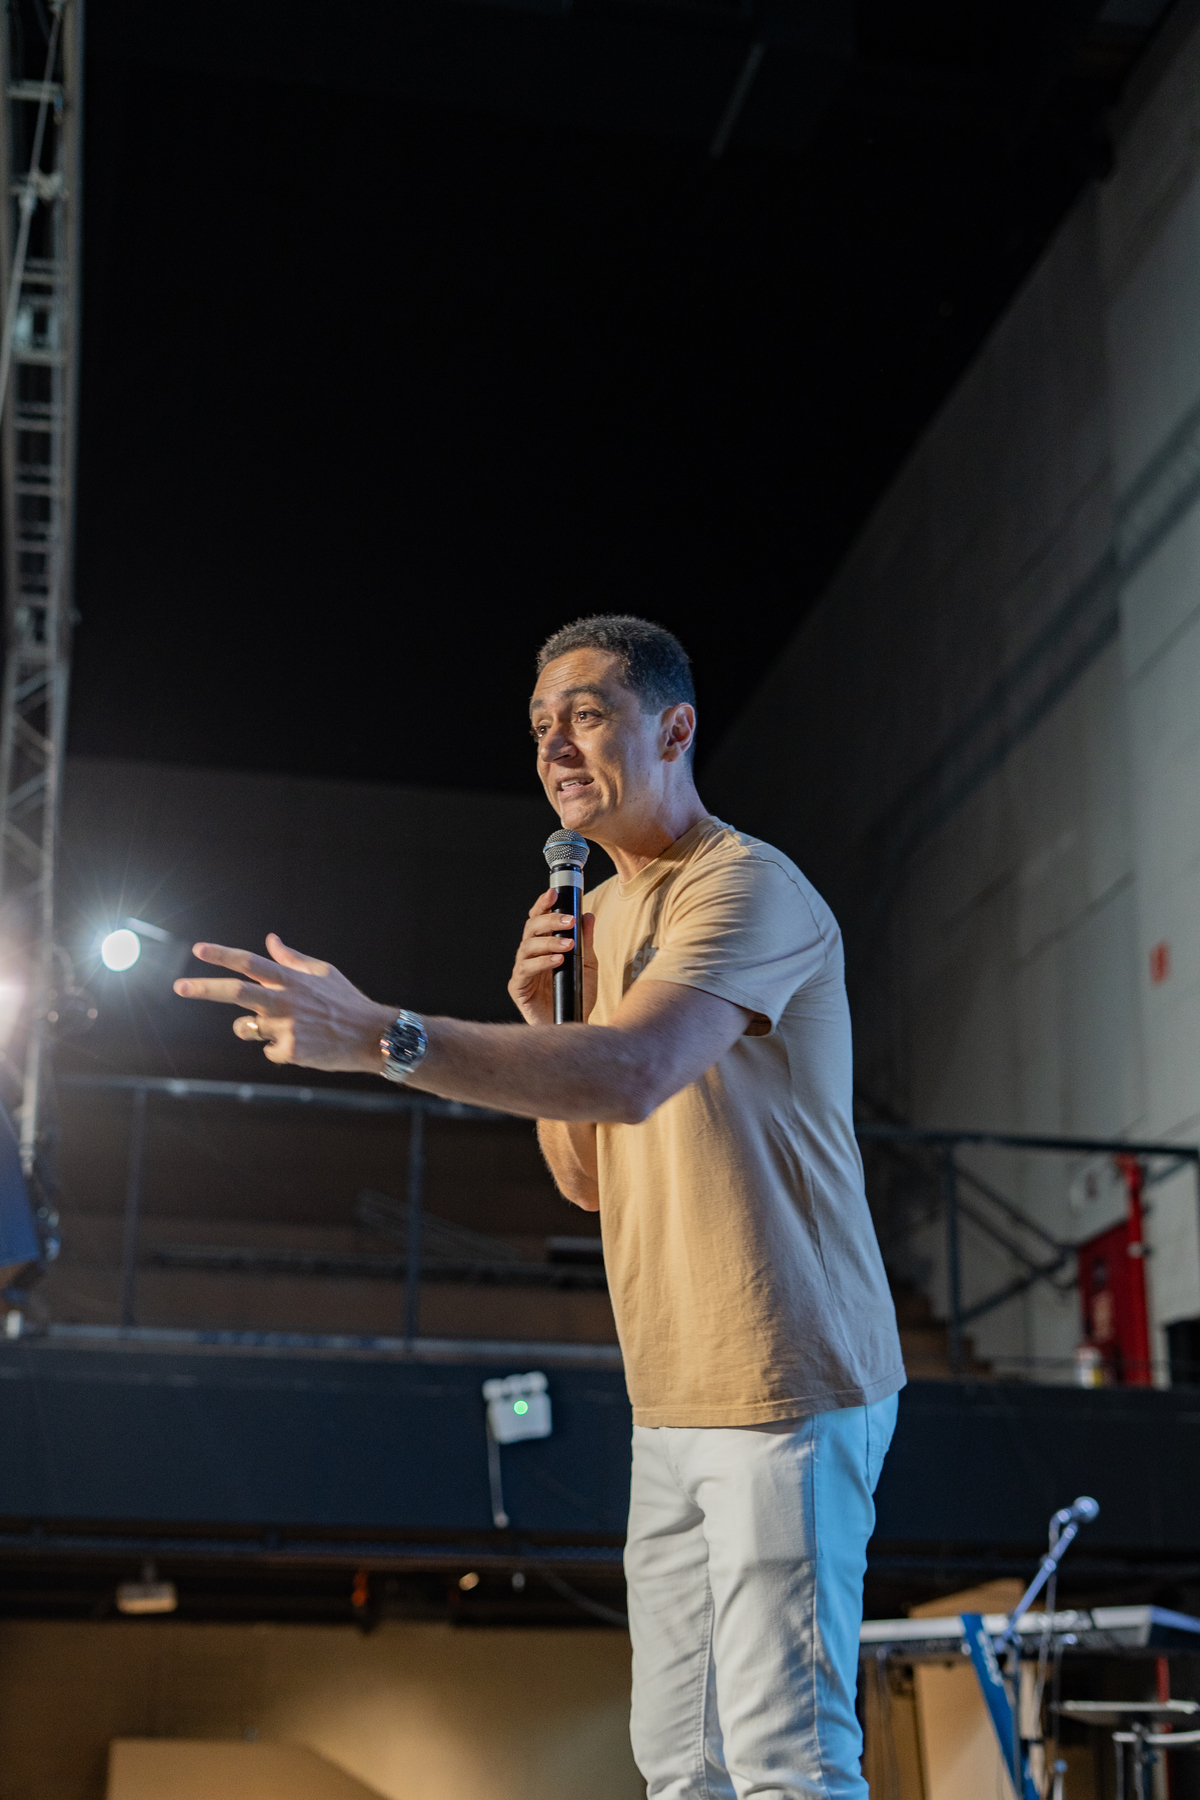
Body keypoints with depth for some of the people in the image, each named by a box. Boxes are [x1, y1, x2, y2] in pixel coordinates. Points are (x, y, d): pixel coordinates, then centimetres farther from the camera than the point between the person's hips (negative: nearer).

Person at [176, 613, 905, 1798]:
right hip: (675, 1401, 9)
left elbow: (632, 1074, -31)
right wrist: (540, 1025, 1)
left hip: (785, 1390, -8)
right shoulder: (605, 913, 16)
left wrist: (381, 1036, -37)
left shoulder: (748, 888, -12)